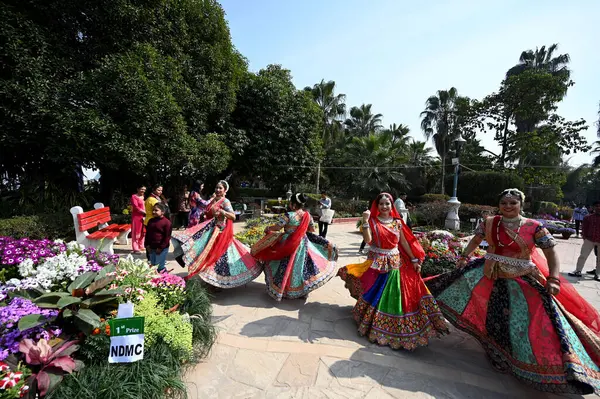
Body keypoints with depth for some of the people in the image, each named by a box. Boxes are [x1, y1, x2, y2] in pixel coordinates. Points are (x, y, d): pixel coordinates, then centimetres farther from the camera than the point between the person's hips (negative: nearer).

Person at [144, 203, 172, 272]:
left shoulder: (167, 222, -13)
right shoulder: (151, 221, 8)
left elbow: (167, 236, -14)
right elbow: (147, 233, 14)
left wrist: (161, 247, -14)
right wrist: (147, 244, 4)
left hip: (161, 248, -7)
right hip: (151, 247, 7)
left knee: (159, 266, -3)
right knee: (153, 265, 15)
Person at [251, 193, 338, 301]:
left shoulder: (288, 215, -18)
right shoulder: (308, 215, -2)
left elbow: (277, 227, -14)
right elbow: (312, 229, 9)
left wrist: (268, 229, 5)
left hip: (288, 245, -4)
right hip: (303, 244, 5)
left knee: (288, 266, 8)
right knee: (302, 264, 16)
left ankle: (282, 289, 21)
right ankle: (302, 289, 26)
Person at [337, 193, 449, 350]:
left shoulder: (397, 222, 3)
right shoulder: (372, 221, -7)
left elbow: (404, 242, 7)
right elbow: (368, 240, -20)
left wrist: (414, 260, 7)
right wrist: (365, 221, -29)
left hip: (397, 262, 3)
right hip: (377, 263, -3)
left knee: (397, 294, 8)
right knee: (377, 294, 4)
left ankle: (396, 327, 30)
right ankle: (374, 323, 26)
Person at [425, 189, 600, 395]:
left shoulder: (534, 227, -11)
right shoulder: (489, 223, -3)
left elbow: (551, 253, -11)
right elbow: (475, 241, 10)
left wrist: (553, 279, -21)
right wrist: (464, 257, 3)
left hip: (522, 281, -3)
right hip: (490, 277, 3)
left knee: (525, 320, -2)